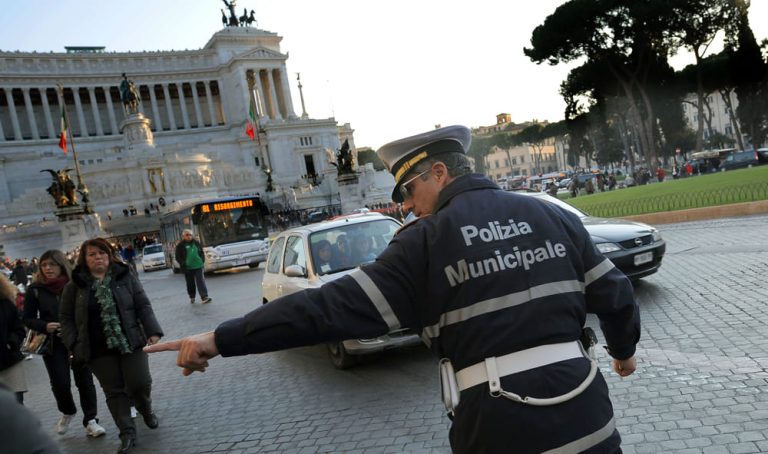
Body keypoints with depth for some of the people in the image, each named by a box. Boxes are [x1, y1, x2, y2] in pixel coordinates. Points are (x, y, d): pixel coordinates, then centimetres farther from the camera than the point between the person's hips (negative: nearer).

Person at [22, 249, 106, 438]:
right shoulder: (35, 289, -3)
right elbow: (28, 319, 4)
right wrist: (45, 326, -15)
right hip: (53, 343, 1)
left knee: (84, 380, 3)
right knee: (60, 383, -1)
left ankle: (90, 420, 14)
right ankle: (67, 412, 30)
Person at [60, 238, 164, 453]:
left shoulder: (126, 277, 1)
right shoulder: (75, 286, 1)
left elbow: (143, 306, 0)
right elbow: (66, 318, 5)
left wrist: (153, 332, -9)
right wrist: (74, 345, -5)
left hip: (130, 342, 0)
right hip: (98, 348, 0)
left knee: (140, 383, 0)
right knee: (114, 391, 4)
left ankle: (146, 410, 32)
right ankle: (127, 432, 14)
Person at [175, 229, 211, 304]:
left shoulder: (196, 242, 8)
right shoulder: (180, 246, -1)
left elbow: (202, 253, 16)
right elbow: (178, 257, -1)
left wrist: (202, 261, 7)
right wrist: (183, 264, -12)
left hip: (198, 266, 1)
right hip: (188, 268, -1)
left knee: (201, 281, -7)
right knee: (190, 283, 10)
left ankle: (204, 297, -11)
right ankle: (192, 297, 25)